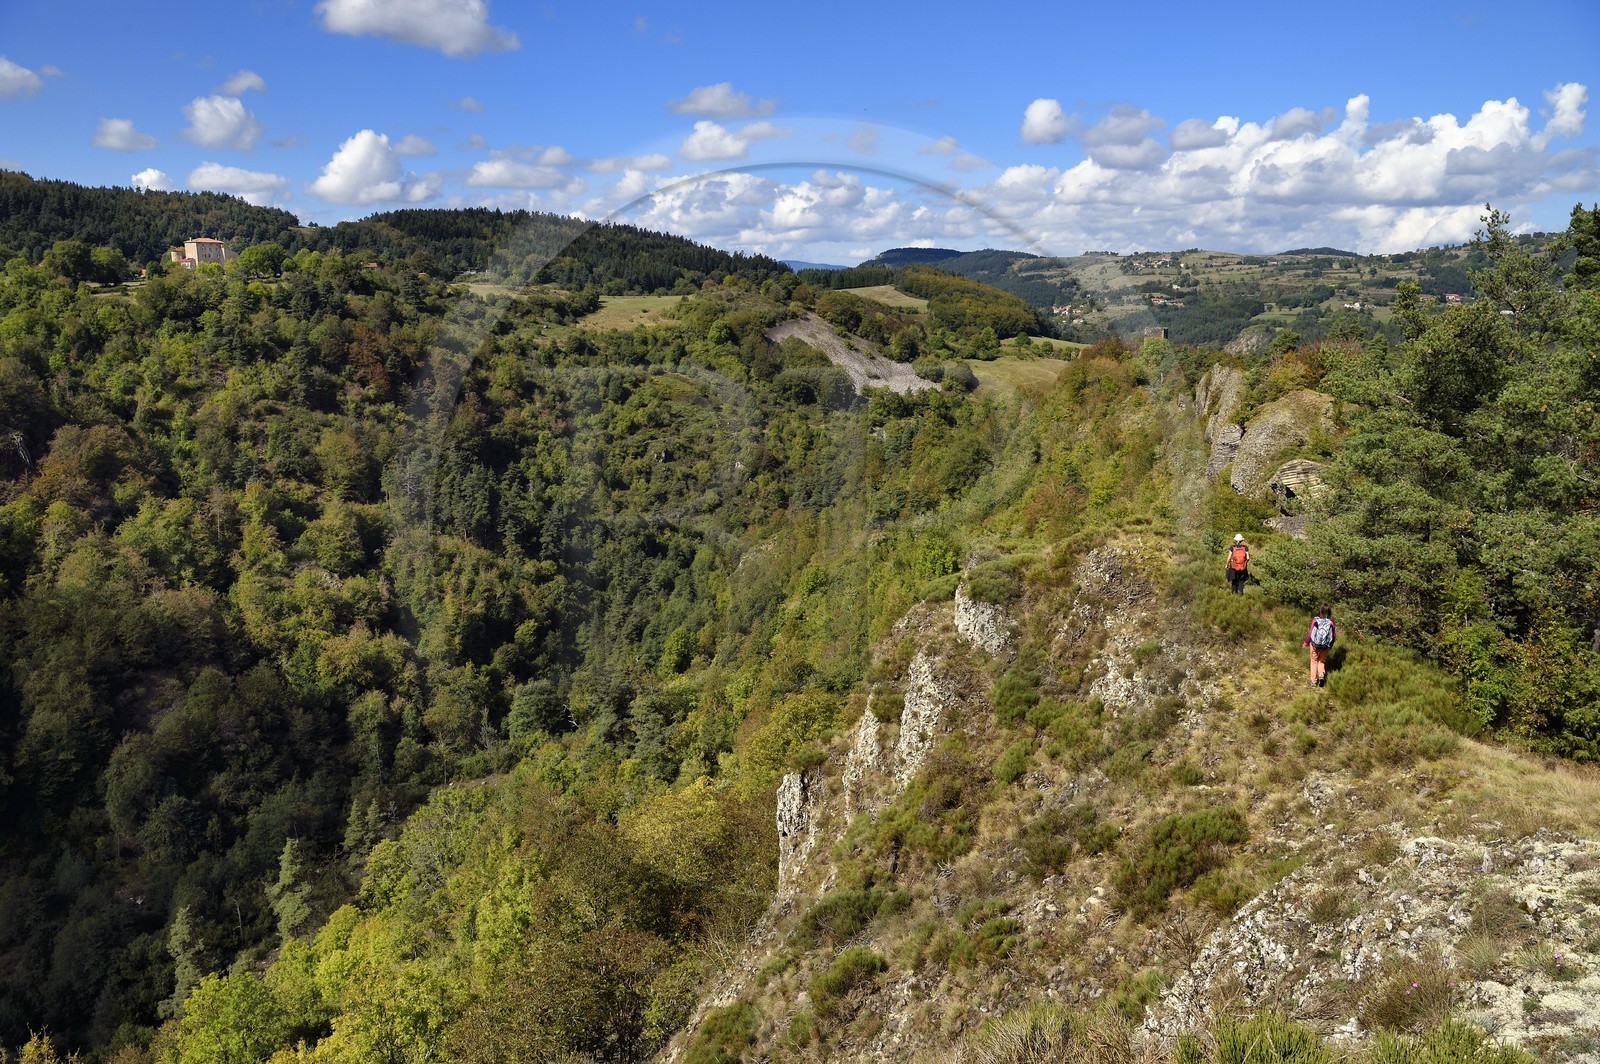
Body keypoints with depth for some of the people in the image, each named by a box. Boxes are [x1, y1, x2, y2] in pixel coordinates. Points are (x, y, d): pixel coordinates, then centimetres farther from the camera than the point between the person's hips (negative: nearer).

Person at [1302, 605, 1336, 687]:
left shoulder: (1315, 620, -13)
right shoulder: (1331, 622, -11)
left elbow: (1310, 632, -9)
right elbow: (1334, 636, -4)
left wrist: (1305, 643, 6)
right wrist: (1330, 646, 13)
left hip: (1314, 644, -1)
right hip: (1325, 646, 1)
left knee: (1314, 662, 17)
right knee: (1322, 661, 23)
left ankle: (1314, 681, 19)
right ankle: (1321, 674, -2)